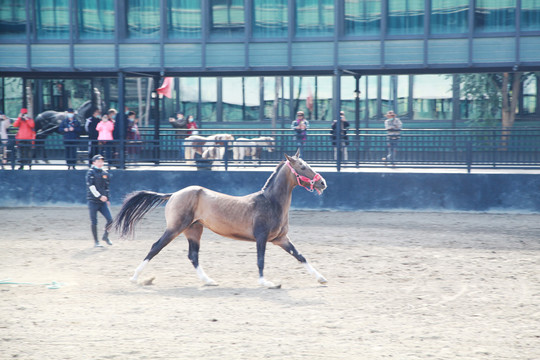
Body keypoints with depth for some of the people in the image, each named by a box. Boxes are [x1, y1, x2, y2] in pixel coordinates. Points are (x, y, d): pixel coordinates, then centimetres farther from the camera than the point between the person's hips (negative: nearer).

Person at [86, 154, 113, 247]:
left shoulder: (105, 173, 15)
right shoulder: (91, 172, -5)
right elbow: (91, 186, -14)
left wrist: (108, 199, 18)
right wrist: (99, 196, -21)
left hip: (103, 201, 5)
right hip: (93, 201, -5)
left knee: (110, 220, -5)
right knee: (94, 222, -2)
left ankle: (105, 236, 17)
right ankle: (96, 242, 8)